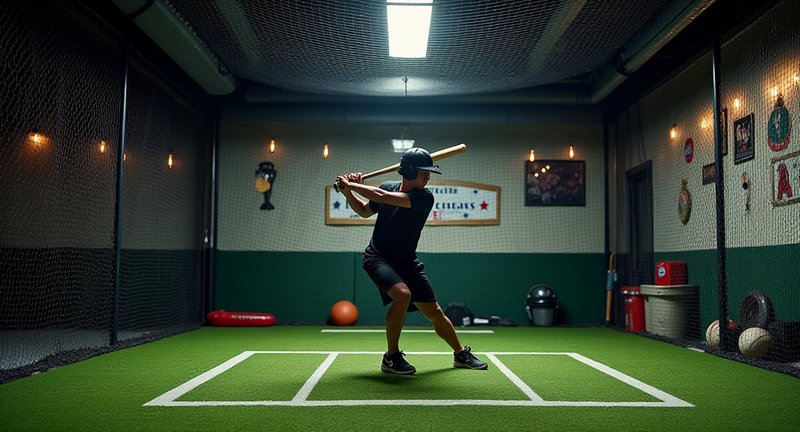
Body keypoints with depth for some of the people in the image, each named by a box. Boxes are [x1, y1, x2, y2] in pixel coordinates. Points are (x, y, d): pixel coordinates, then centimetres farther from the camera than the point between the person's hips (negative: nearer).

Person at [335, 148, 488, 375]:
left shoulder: (425, 197, -15)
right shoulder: (388, 186, -4)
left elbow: (382, 197, -27)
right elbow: (364, 211, 15)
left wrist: (351, 185, -19)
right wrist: (348, 192, -2)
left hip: (407, 262, 1)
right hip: (378, 257, -1)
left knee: (434, 311, 7)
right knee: (402, 294, -30)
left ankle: (461, 354, 31)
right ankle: (391, 357, -14)